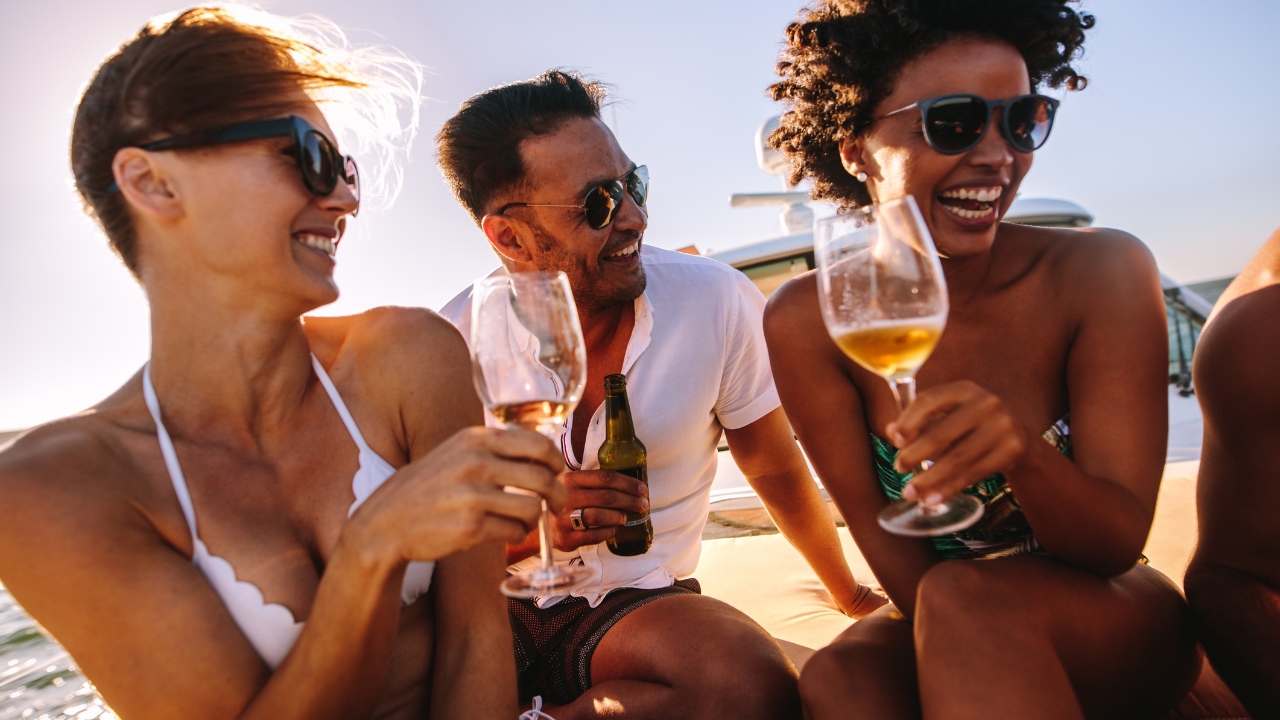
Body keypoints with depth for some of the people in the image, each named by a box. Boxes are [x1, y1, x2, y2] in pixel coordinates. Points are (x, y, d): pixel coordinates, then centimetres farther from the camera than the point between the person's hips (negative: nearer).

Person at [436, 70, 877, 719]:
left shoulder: (715, 302, -11)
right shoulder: (454, 341, -10)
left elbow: (777, 471, 4)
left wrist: (850, 595, 19)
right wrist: (526, 527, -22)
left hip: (639, 603, 2)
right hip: (493, 607, -1)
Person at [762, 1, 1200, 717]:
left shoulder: (1103, 273, -17)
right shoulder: (807, 322, -15)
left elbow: (1119, 544, -17)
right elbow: (881, 532, -10)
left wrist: (1020, 449, -38)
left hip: (1114, 626, 0)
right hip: (941, 630, 1)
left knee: (961, 602, -32)